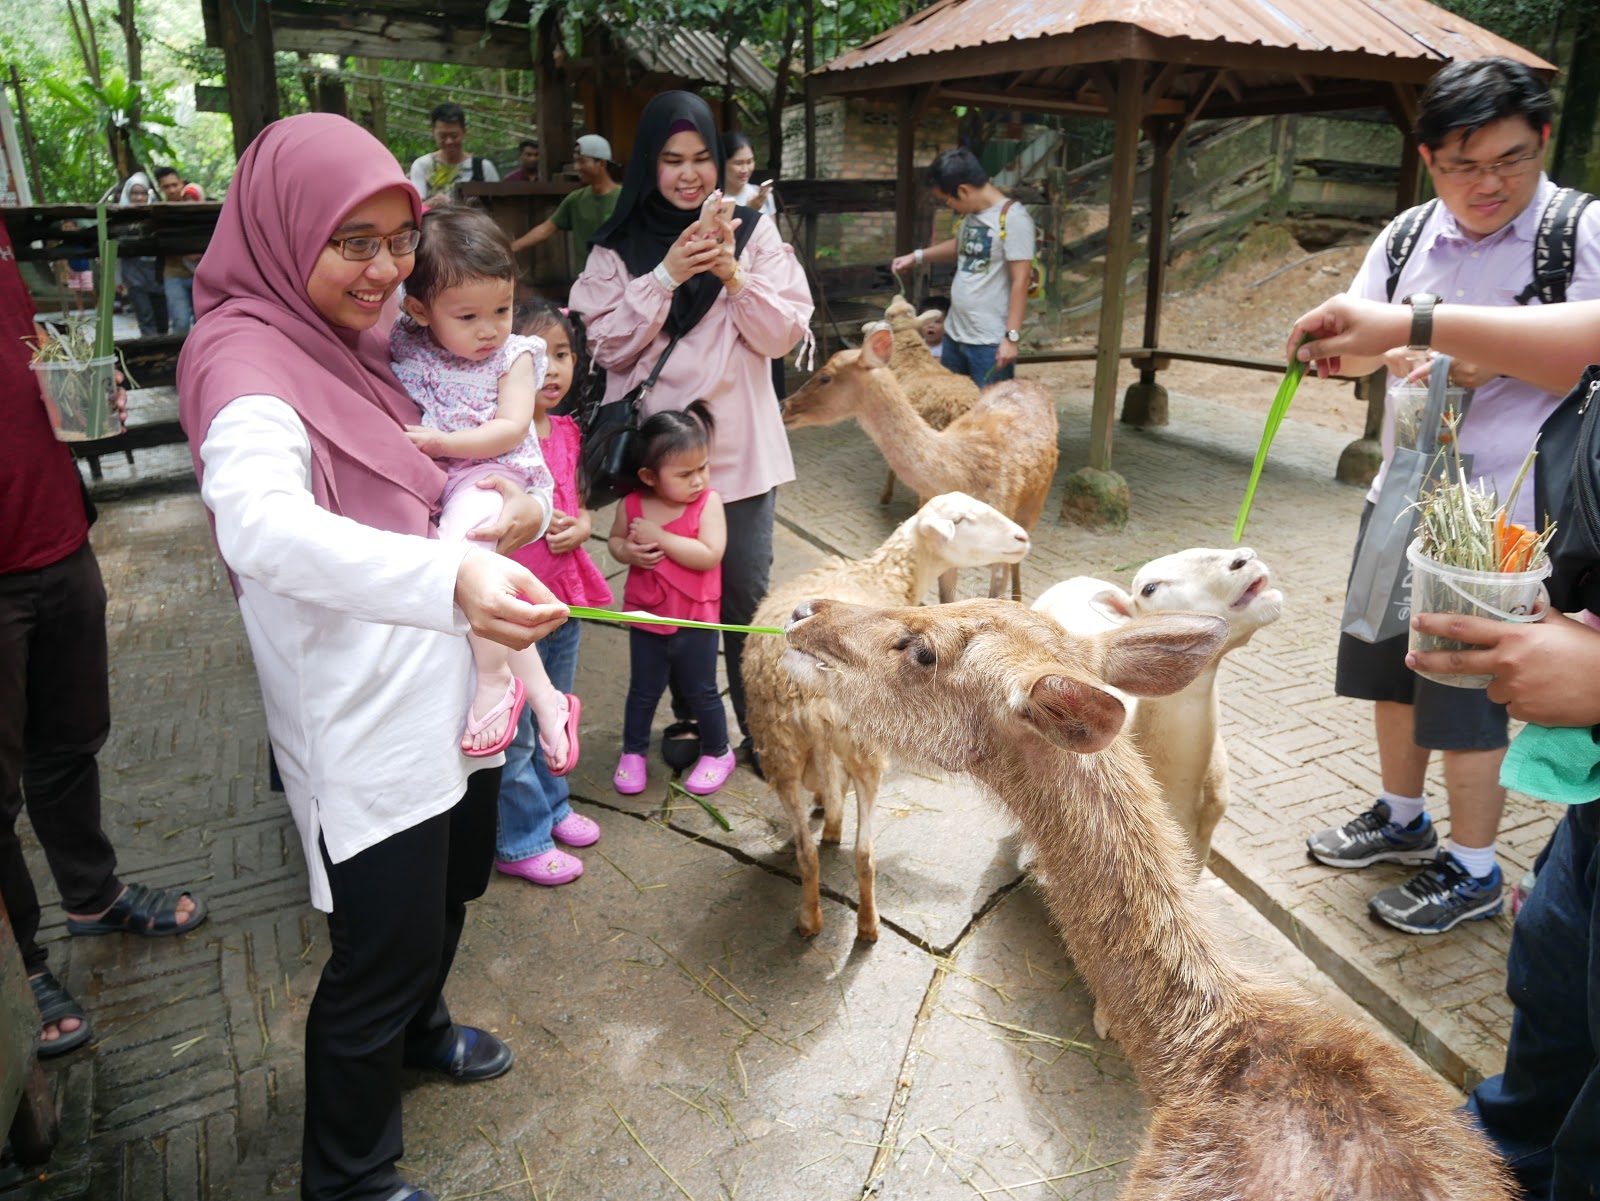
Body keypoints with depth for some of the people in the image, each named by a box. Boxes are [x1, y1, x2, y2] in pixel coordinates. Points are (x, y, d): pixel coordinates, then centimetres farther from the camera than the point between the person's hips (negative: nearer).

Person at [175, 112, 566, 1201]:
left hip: (446, 685, 9)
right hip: (364, 719, -9)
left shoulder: (357, 338, 8)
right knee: (384, 944, 4)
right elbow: (260, 524, -40)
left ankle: (420, 1027, 55)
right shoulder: (245, 357, -20)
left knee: (456, 877, 26)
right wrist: (450, 575, -56)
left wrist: (487, 517, 0)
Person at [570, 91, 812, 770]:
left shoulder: (755, 233, 3)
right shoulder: (618, 248, 2)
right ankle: (689, 723, 30)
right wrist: (666, 275, -16)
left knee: (748, 597, 5)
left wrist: (732, 274, -17)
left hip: (740, 448, 0)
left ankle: (759, 723, 23)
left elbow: (783, 334, -3)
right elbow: (607, 346, -7)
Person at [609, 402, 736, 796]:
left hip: (695, 621, -2)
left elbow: (709, 555, -26)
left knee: (700, 692, 13)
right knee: (643, 691, 17)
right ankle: (633, 753, 37)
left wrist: (661, 538, -26)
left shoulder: (708, 502, -16)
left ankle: (718, 752, 34)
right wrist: (628, 552, -15)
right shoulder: (632, 504, -9)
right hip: (645, 618, 2)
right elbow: (615, 540, 8)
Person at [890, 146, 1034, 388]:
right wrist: (918, 256, 17)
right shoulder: (970, 213, 7)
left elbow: (1021, 281, -19)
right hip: (954, 333, 8)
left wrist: (1012, 337, -21)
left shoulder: (1013, 218, -17)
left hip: (991, 342, -8)